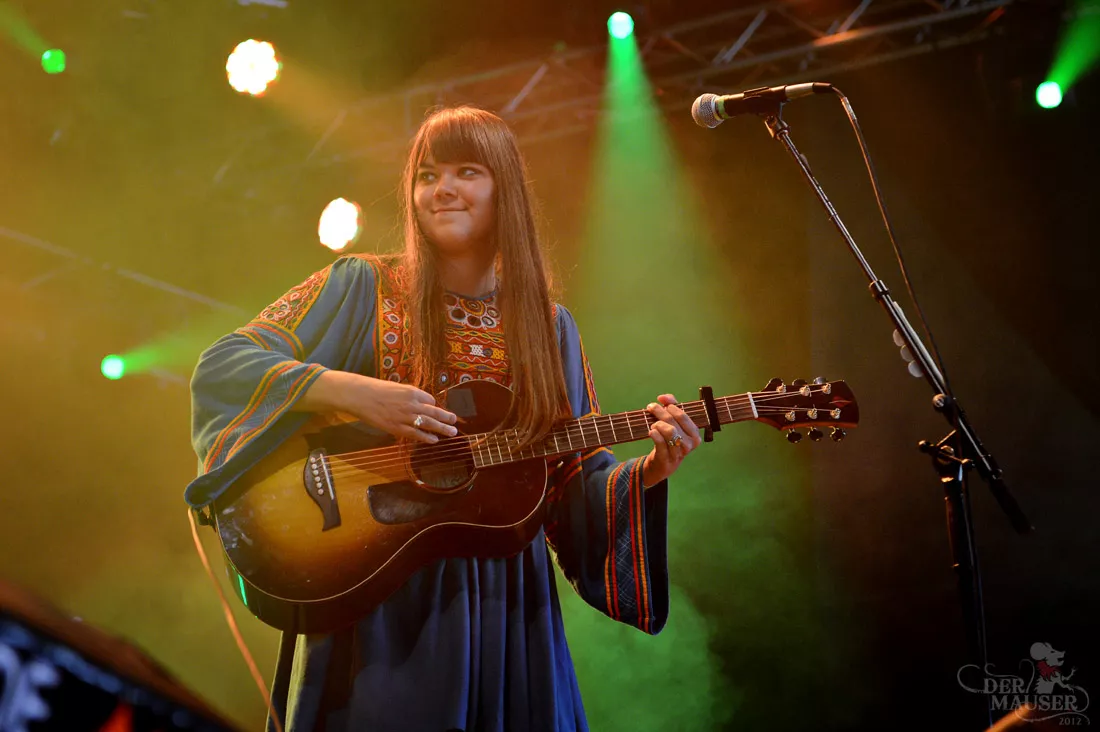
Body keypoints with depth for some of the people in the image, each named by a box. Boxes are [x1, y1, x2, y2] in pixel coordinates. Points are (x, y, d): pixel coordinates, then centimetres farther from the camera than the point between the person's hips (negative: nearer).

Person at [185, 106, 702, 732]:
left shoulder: (549, 327, 9)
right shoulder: (361, 289, 1)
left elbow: (580, 478, 10)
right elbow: (220, 368, -8)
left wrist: (648, 472, -11)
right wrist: (350, 390, -22)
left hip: (507, 605, 3)